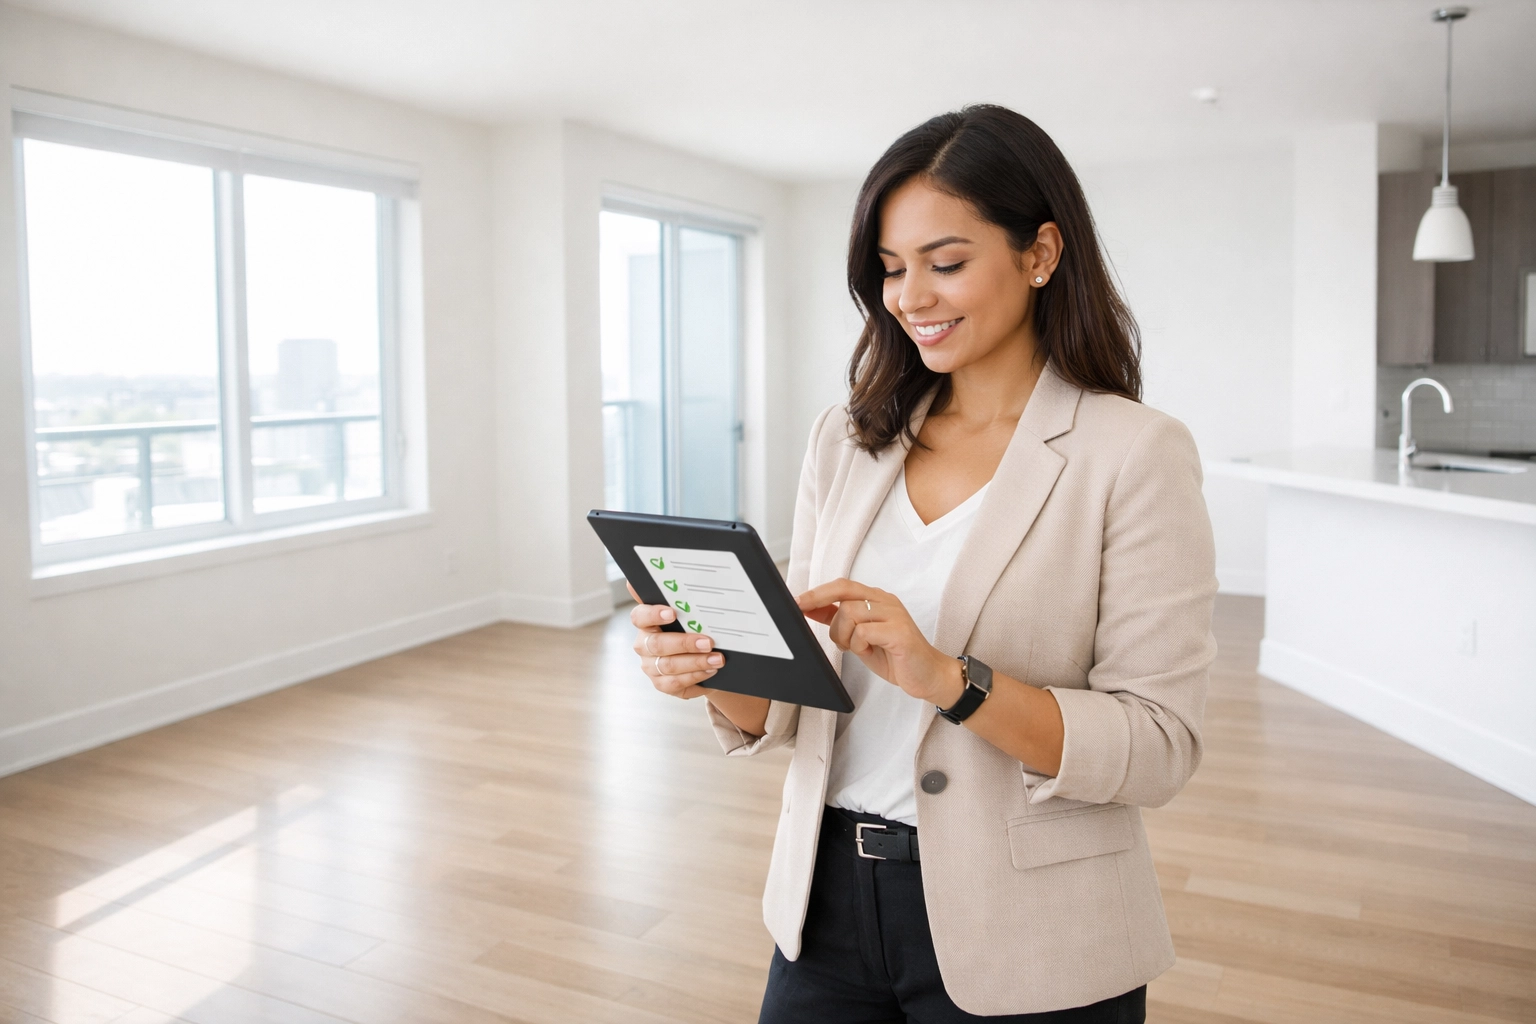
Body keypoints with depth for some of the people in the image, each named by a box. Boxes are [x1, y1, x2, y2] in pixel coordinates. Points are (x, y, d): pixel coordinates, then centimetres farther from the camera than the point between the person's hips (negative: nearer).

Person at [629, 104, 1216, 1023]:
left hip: (1023, 950, -4)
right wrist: (716, 672, -16)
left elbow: (1160, 748, -15)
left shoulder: (1135, 454, -11)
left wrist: (949, 678, -27)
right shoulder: (848, 441, 3)